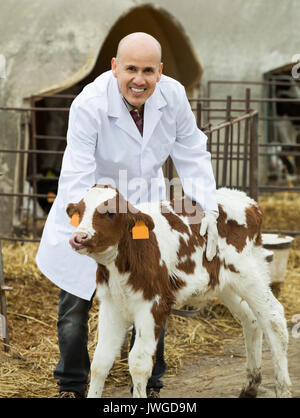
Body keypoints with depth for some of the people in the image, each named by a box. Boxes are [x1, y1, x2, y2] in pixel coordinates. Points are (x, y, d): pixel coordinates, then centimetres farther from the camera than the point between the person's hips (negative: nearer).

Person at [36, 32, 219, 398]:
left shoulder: (173, 96, -16)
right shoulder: (89, 105, -29)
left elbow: (192, 157, -4)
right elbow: (76, 179, -33)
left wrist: (208, 210, -14)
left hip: (145, 204, 4)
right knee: (75, 303, 5)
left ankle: (149, 385, 26)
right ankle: (71, 386, 26)